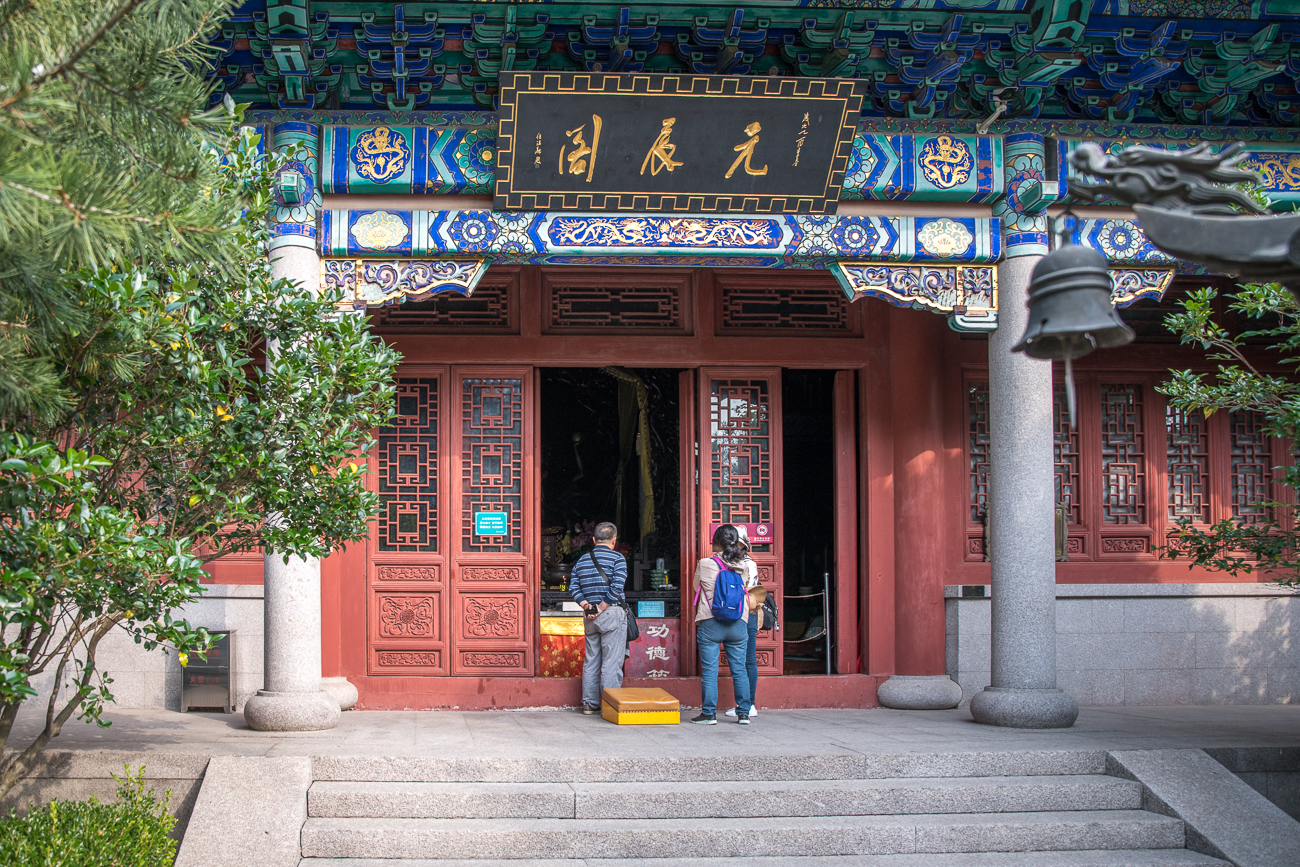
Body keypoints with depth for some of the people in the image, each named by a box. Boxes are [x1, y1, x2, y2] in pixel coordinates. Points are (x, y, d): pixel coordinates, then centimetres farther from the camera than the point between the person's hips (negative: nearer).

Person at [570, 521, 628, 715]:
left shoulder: (582, 560, 13)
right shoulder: (617, 558, -5)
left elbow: (573, 587, 6)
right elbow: (616, 587, -16)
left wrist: (586, 605, -2)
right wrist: (601, 608, -11)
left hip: (589, 617, 6)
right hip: (612, 613, -6)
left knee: (591, 660, 12)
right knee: (612, 661, -4)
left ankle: (589, 703, 14)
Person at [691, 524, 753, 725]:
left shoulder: (705, 565, -6)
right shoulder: (743, 567, 2)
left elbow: (695, 585, 10)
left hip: (710, 623, -3)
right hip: (738, 623, 3)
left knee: (709, 671, 1)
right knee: (739, 670, 9)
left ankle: (709, 714, 3)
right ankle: (743, 713, 12)